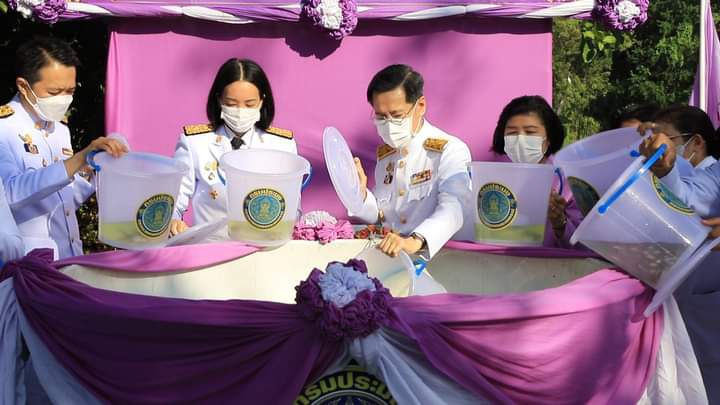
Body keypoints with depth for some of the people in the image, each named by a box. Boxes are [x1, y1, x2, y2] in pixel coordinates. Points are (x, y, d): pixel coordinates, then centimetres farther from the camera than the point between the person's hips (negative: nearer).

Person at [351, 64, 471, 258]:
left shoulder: (450, 151, -7)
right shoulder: (384, 154, 15)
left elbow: (452, 209, -24)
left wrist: (415, 241, -42)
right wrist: (361, 195, 0)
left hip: (437, 253, -4)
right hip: (388, 254, 4)